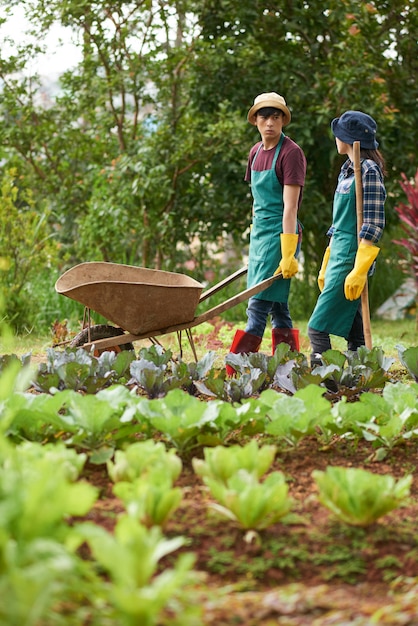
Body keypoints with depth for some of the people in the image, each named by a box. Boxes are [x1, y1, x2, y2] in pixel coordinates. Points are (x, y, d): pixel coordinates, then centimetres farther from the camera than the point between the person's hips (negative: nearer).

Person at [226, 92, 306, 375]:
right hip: (259, 233, 9)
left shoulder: (291, 153, -12)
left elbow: (290, 206, -18)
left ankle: (232, 375, -10)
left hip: (279, 234, -8)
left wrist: (288, 255, -21)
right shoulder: (256, 152, 12)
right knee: (277, 307, 9)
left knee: (258, 306, -9)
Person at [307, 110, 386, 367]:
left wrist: (359, 270, -22)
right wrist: (326, 266, 22)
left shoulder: (368, 171, -12)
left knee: (318, 328, -12)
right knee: (353, 331, 10)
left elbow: (374, 224, -18)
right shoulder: (347, 170, 15)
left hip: (352, 257, -9)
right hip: (339, 254, 9)